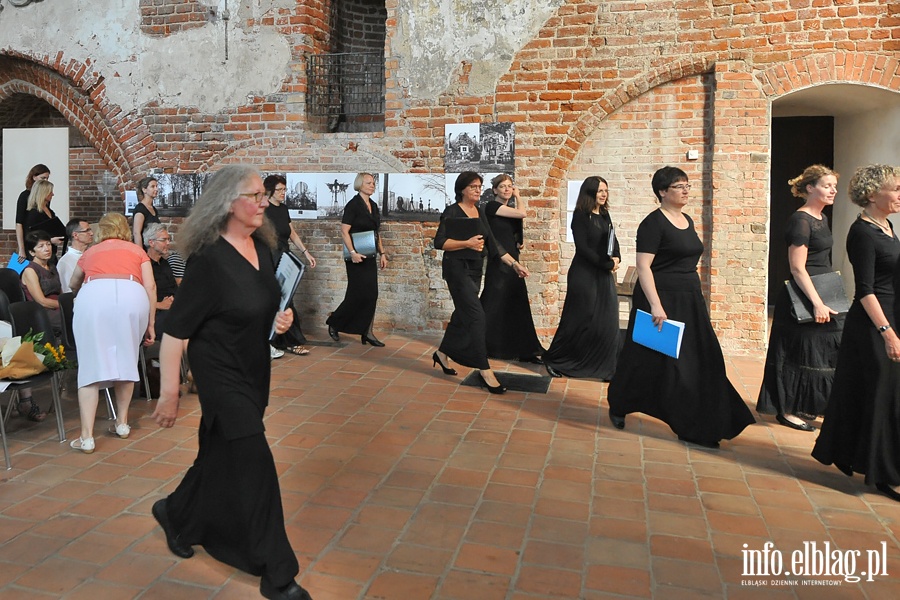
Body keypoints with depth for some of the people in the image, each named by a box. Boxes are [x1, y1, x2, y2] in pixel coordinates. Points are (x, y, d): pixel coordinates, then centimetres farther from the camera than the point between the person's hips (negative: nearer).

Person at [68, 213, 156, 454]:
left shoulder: (90, 252, 32)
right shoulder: (137, 251, 28)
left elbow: (74, 284, 50)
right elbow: (150, 286, 12)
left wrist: (82, 300, 72)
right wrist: (150, 324, 14)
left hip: (93, 295, 0)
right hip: (130, 295, 0)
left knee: (91, 365, 2)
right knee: (126, 361, 15)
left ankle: (86, 436, -1)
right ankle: (122, 423, 22)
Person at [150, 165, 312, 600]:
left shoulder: (262, 247, 0)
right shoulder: (208, 259, -21)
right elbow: (174, 331, -19)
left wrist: (280, 319, -4)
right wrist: (169, 394, -16)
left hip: (254, 370, 8)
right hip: (220, 372, -8)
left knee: (222, 457, 20)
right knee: (255, 464, -5)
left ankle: (176, 515, 48)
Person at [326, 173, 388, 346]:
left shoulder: (373, 206, 14)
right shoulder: (353, 205, -9)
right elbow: (344, 231, -15)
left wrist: (382, 253, 13)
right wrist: (352, 252, -24)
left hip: (370, 257, 7)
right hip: (357, 257, -7)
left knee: (371, 295, 4)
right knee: (358, 294, -6)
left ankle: (367, 333, 10)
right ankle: (334, 323, 13)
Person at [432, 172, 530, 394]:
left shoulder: (480, 212, 11)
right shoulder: (452, 212, -9)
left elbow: (492, 244, 10)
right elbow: (439, 242, -14)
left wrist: (514, 263, 3)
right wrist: (467, 243, -22)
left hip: (475, 270, 8)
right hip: (458, 269, -8)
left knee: (462, 314, 15)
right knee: (476, 316, -12)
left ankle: (442, 354, 34)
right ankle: (485, 370, -8)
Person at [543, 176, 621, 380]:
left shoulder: (605, 215, 11)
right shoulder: (580, 216, -9)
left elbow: (613, 241, 13)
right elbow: (583, 248, -16)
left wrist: (616, 258, -7)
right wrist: (607, 264, -14)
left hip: (604, 275, 7)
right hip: (584, 274, -7)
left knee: (607, 322, 6)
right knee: (579, 320, -1)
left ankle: (606, 366, 17)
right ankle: (553, 360, 15)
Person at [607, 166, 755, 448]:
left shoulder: (687, 220, 12)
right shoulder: (653, 223, -13)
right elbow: (643, 267, -20)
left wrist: (694, 295, 20)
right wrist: (655, 306, -27)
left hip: (690, 300, 8)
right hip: (662, 300, -8)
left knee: (698, 362, 6)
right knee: (652, 361, 2)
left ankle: (698, 427, 16)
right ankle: (618, 406, 26)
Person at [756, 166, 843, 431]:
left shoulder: (822, 219, 13)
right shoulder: (800, 220, -16)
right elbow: (797, 268, -21)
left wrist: (823, 301, 18)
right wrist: (817, 304, -24)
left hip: (821, 296, 9)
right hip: (803, 300, -9)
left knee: (821, 353, 14)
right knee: (801, 354, -1)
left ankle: (803, 406, 26)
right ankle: (787, 410, 11)